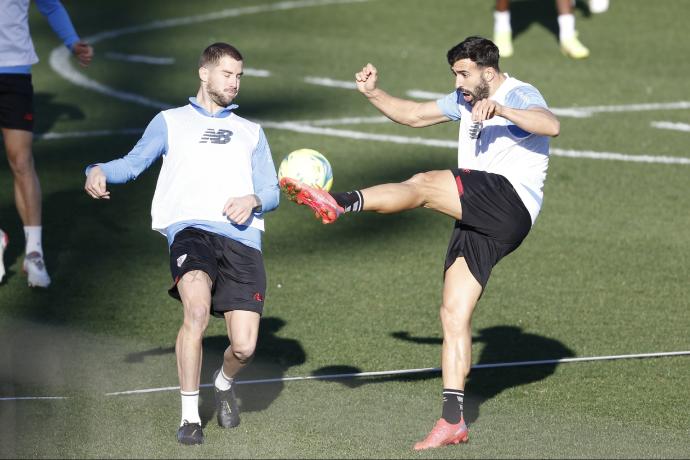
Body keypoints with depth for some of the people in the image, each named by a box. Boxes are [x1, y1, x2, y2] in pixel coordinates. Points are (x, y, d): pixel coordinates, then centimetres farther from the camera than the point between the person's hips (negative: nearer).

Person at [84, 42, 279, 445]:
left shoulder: (251, 132, 29)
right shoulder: (171, 122, 22)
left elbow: (272, 193, 21)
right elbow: (134, 162, 9)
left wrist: (253, 200, -4)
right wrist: (100, 171, -13)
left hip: (241, 237, 3)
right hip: (190, 228, -3)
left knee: (244, 347, -10)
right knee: (197, 310, -32)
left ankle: (224, 383, 27)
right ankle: (190, 415, -18)